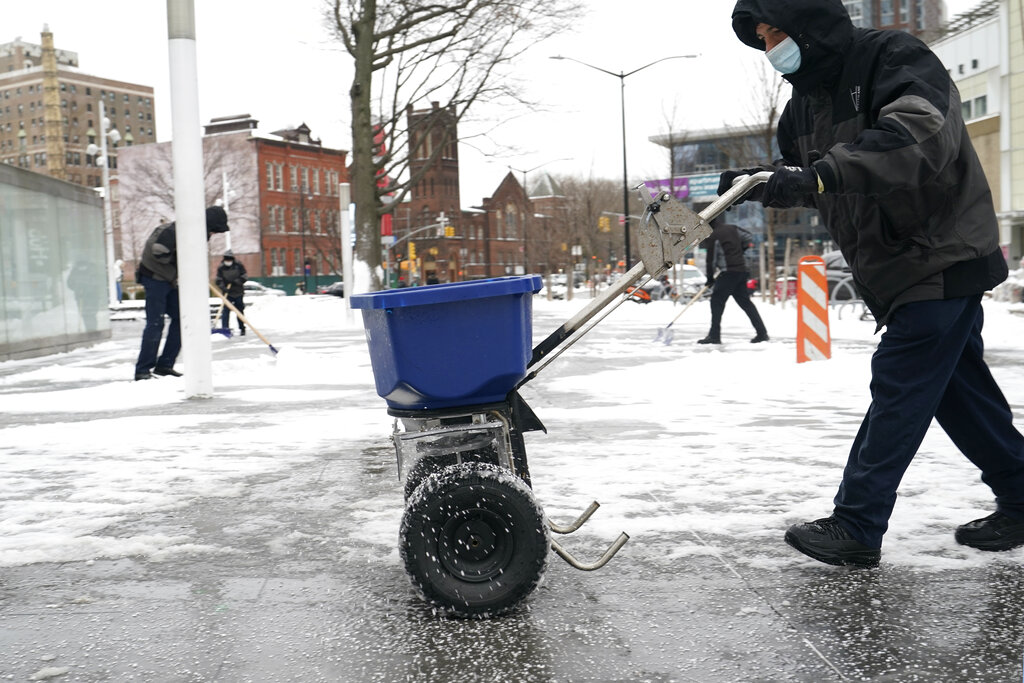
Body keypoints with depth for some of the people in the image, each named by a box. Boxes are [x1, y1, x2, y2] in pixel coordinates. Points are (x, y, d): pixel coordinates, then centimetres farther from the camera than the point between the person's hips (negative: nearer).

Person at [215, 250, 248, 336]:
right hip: (227, 293, 0)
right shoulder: (221, 267, -4)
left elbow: (244, 277, -4)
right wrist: (223, 287, -22)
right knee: (226, 311, -11)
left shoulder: (238, 265, -5)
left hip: (238, 292, 1)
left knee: (240, 311, 10)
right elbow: (219, 280, -5)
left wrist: (237, 281, -19)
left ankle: (242, 329, 22)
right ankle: (224, 328, -10)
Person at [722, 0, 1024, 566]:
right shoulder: (805, 102, 10)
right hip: (895, 267, 9)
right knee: (960, 389, 14)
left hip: (941, 259, -9)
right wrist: (757, 183, -5)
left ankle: (856, 526, -1)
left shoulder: (893, 58, -17)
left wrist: (822, 174, -43)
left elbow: (922, 133, -35)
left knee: (899, 387, -7)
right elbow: (802, 177, 17)